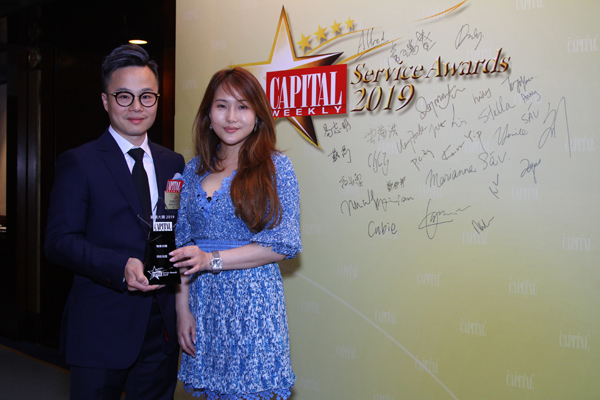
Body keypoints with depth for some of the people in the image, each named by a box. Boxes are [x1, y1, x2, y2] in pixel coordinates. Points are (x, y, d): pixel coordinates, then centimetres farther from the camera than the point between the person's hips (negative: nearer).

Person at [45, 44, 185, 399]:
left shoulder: (174, 164, 11)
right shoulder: (78, 163, -3)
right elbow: (59, 241, -10)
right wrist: (120, 267, -24)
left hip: (162, 329, 5)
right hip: (102, 328, -4)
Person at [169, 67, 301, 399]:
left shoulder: (274, 167, -3)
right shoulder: (194, 170, 9)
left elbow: (284, 243, -10)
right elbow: (182, 242, 9)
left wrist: (211, 259, -14)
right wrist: (182, 308, 1)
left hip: (252, 304, -4)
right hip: (202, 302, 4)